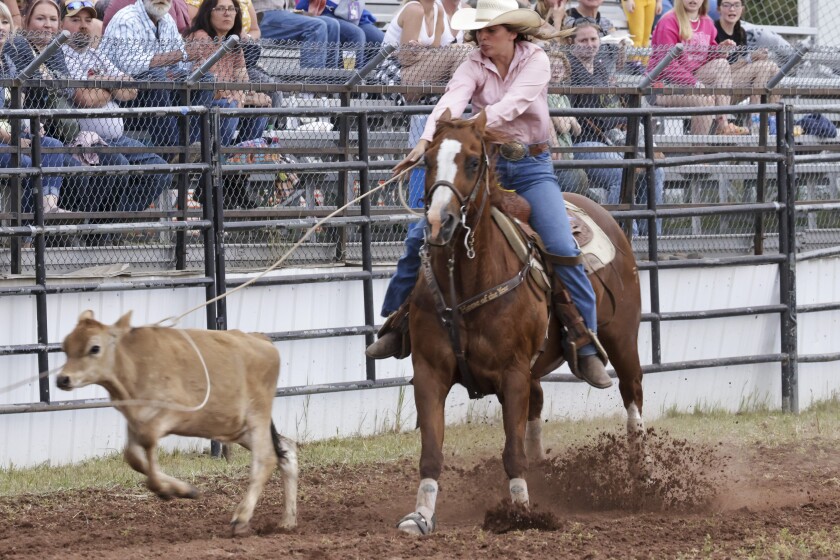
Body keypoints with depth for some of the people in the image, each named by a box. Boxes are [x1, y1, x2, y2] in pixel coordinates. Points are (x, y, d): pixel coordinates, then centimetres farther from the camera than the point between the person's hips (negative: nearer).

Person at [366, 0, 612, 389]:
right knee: (421, 236, -8)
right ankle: (396, 325, 6)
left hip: (531, 167, -2)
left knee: (562, 248, -20)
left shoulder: (535, 61, -9)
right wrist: (427, 140, -42)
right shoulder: (474, 65, -4)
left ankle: (587, 347, -12)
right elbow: (452, 100, -23)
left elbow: (512, 105, -26)